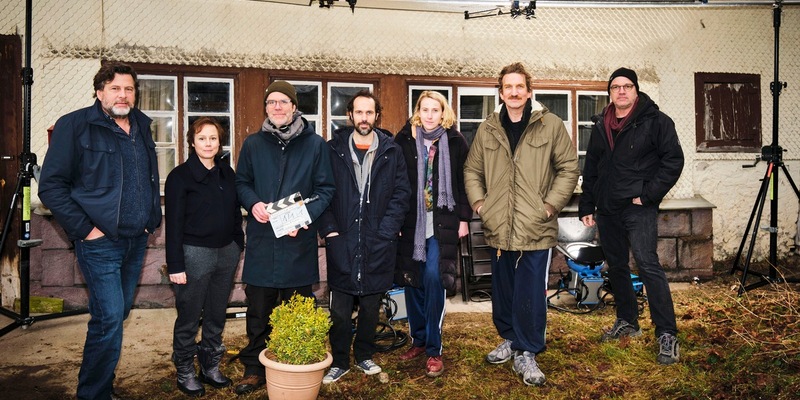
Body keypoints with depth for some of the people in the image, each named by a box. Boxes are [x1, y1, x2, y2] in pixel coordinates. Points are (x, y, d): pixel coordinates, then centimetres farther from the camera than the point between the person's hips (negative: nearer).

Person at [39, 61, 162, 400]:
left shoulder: (141, 126, 11)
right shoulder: (75, 125, -8)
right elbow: (51, 185, -10)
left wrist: (152, 218, 13)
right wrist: (83, 228, -14)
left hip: (137, 240, 6)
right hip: (100, 242, -6)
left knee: (118, 314, 14)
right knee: (109, 318, -9)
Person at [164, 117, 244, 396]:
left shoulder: (226, 172, 9)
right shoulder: (180, 175, -7)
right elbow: (174, 223, -9)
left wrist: (238, 244, 9)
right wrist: (175, 265, -12)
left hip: (227, 252, 5)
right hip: (195, 254, -5)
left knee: (217, 316, 13)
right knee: (189, 318, 5)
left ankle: (211, 367, 28)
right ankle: (185, 373, 21)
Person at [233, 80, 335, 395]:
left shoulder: (315, 144, 2)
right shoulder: (253, 144, 8)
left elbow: (326, 189, 0)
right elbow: (241, 183, 14)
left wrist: (306, 215, -16)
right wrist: (253, 204, -8)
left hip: (299, 240, -1)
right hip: (261, 240, 2)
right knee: (258, 310, 10)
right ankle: (254, 369, 25)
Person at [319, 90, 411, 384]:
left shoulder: (391, 151, 4)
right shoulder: (334, 149, 3)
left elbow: (401, 193, 2)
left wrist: (386, 230, -7)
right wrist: (329, 229, -7)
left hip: (377, 244, 1)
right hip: (341, 241, -1)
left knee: (371, 307, 13)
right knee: (340, 310, 5)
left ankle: (364, 356, 32)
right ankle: (339, 362, 22)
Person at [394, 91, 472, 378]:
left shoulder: (455, 142, 3)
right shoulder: (404, 140, 4)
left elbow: (463, 182, 5)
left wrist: (464, 218, 1)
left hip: (442, 223, -2)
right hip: (410, 222, 2)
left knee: (433, 278, -11)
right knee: (412, 280, 6)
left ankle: (434, 349, 1)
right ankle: (418, 340, 24)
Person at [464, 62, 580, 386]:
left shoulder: (551, 125, -1)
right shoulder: (487, 129, 8)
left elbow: (569, 168, 1)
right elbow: (472, 170, 15)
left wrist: (551, 205, -7)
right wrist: (479, 202, 3)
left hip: (536, 228, -3)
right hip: (499, 228, 4)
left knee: (531, 293, -1)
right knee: (503, 290, 16)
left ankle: (527, 353, 15)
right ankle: (509, 339, 36)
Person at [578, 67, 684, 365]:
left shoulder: (656, 121, -4)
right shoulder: (601, 126, 13)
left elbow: (673, 161, -8)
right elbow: (591, 167, 16)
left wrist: (648, 195, -14)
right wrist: (587, 206, 12)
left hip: (639, 209, -6)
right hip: (607, 209, 6)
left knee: (648, 266, -13)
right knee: (616, 267, 13)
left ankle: (667, 335, -7)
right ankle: (627, 322, 28)